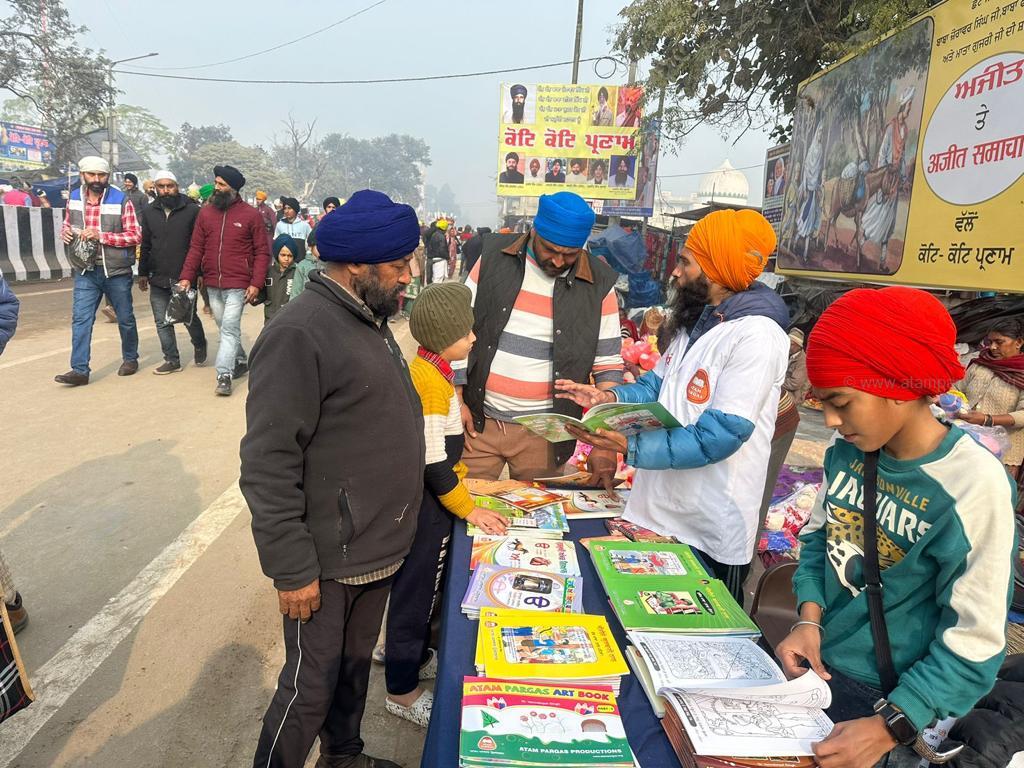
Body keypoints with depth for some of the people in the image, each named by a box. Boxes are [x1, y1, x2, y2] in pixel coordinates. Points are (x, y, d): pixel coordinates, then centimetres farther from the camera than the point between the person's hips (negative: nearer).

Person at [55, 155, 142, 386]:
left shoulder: (121, 201, -8)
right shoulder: (74, 198, 6)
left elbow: (136, 235, -12)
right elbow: (67, 225, 20)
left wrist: (101, 236, -21)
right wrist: (65, 232, -5)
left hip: (116, 272, -3)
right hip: (85, 272, 3)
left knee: (125, 318, 11)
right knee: (80, 319, -4)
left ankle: (130, 359, 30)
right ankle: (80, 370, -2)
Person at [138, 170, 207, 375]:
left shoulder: (192, 210, -6)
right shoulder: (148, 212, 7)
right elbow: (145, 245, 12)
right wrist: (143, 273, 11)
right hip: (158, 280, 4)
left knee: (189, 318, 6)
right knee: (162, 322, 6)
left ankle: (200, 345, 35)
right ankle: (172, 360, 16)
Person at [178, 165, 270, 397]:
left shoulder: (250, 215, -4)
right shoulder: (205, 213, 8)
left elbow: (262, 252, -4)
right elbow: (196, 248, 10)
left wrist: (256, 283, -11)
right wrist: (186, 277, 1)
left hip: (237, 286, -5)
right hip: (212, 285, 5)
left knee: (229, 329, -10)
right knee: (226, 328, 15)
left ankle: (224, 375, -8)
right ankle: (240, 362, 33)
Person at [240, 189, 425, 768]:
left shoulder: (371, 319, 7)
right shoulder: (300, 334, -22)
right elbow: (268, 466, -22)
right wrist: (293, 570, -18)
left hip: (379, 548, 8)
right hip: (328, 562, -8)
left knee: (355, 665, 25)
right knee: (311, 689, 10)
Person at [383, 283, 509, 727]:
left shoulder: (425, 369, 4)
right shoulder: (432, 383, -25)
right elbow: (432, 463, -23)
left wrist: (463, 480, 14)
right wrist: (469, 510, -14)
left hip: (425, 497, 9)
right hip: (427, 506, -9)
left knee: (421, 588, 25)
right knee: (416, 594, 7)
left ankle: (411, 656, 46)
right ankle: (402, 690, 25)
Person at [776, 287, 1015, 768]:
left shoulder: (975, 486, -23)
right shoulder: (848, 452, -7)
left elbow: (974, 643, -19)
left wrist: (889, 728, -26)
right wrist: (809, 618, -10)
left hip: (885, 697, -5)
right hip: (812, 662, 5)